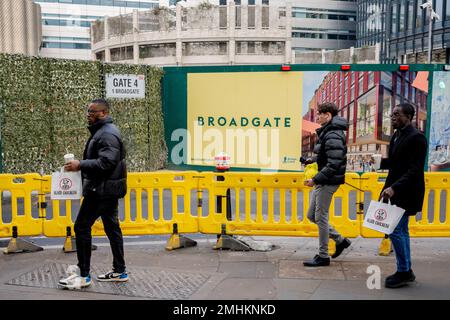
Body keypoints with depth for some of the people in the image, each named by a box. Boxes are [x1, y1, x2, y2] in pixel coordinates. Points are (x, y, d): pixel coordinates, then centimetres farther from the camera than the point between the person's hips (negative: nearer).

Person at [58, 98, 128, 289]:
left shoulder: (107, 134, -15)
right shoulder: (103, 131, 18)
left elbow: (105, 162, -25)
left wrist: (80, 165, -22)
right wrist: (81, 165, 12)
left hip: (102, 190, -11)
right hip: (107, 189, 11)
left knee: (82, 227, -6)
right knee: (112, 228, 12)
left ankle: (83, 275, 1)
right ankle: (119, 271, 20)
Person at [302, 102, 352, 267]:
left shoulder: (333, 136, -19)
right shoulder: (327, 132, 13)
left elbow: (333, 164, -24)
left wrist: (315, 179, -22)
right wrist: (313, 160, 9)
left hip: (328, 182, -10)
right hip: (322, 181, 10)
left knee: (320, 217, 0)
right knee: (312, 216, 16)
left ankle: (323, 256, 13)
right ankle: (340, 240, 26)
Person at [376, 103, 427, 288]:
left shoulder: (416, 138, -16)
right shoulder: (396, 136, 12)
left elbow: (415, 170, -22)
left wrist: (394, 187, -30)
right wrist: (381, 162, 1)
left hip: (406, 193, -9)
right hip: (396, 190, 9)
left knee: (394, 230, -8)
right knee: (401, 231, 14)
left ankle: (403, 272, 6)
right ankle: (406, 271, 25)